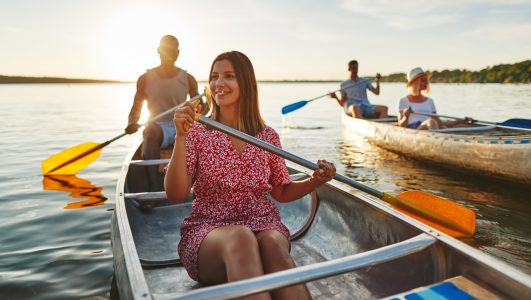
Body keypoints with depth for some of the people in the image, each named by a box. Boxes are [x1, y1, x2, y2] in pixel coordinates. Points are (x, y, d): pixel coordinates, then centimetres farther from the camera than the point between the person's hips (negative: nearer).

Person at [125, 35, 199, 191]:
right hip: (159, 128, -1)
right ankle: (155, 187, -46)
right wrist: (132, 123, -13)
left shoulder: (188, 79, 9)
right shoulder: (146, 79, 8)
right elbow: (136, 108, 9)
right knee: (151, 129, -36)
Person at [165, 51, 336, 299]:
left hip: (263, 225, 2)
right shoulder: (197, 133, 2)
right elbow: (175, 195, -8)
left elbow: (282, 192, 17)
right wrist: (180, 137, -18)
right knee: (240, 238, -37)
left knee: (274, 244, -35)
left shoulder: (268, 136, 8)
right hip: (208, 231, -1)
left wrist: (314, 181, -3)